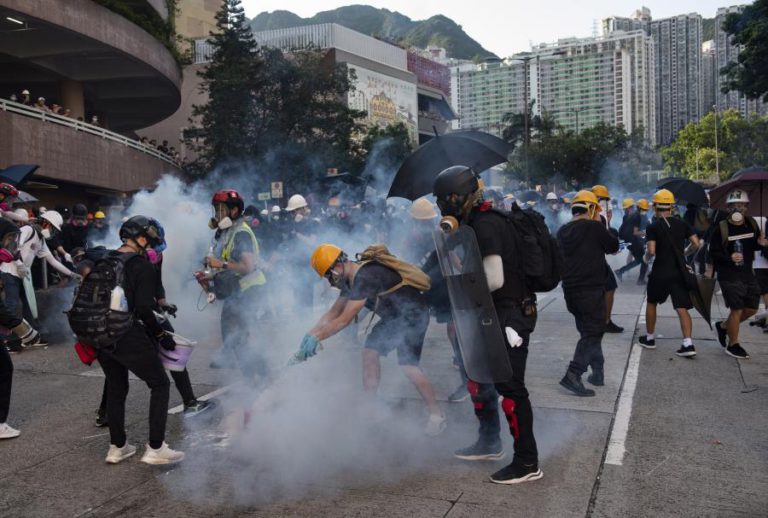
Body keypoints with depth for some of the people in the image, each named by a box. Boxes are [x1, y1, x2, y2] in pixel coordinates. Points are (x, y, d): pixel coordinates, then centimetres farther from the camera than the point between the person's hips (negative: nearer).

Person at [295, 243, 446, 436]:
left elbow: (344, 320, -28)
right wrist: (310, 333, -3)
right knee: (370, 351, 5)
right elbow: (332, 313, 8)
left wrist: (316, 338, -22)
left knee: (408, 366, -16)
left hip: (413, 314, -10)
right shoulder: (351, 279, 4)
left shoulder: (366, 277, -28)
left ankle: (437, 415, -3)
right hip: (393, 317, 10)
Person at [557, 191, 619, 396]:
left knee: (587, 330, 18)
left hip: (570, 290, 7)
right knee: (592, 333, -3)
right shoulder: (594, 227, -11)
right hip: (592, 289, -7)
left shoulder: (563, 231, 7)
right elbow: (613, 246, 1)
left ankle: (597, 372, 22)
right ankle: (573, 375, -13)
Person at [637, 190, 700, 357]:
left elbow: (651, 251, -16)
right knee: (682, 308, 1)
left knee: (651, 303, 18)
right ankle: (688, 344, -11)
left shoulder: (653, 226, -8)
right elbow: (696, 244, 1)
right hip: (679, 271, 3)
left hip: (660, 271, -3)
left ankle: (649, 338, 25)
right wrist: (684, 252, 18)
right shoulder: (681, 223, 4)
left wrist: (648, 255, 5)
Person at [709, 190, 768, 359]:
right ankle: (733, 345, 12)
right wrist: (729, 258, -25)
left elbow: (754, 245, 15)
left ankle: (723, 326, 34)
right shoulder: (722, 228, -13)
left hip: (747, 273, 6)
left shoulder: (752, 223, 2)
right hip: (729, 275, -6)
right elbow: (713, 252, -9)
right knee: (737, 309, -5)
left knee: (751, 308, 12)